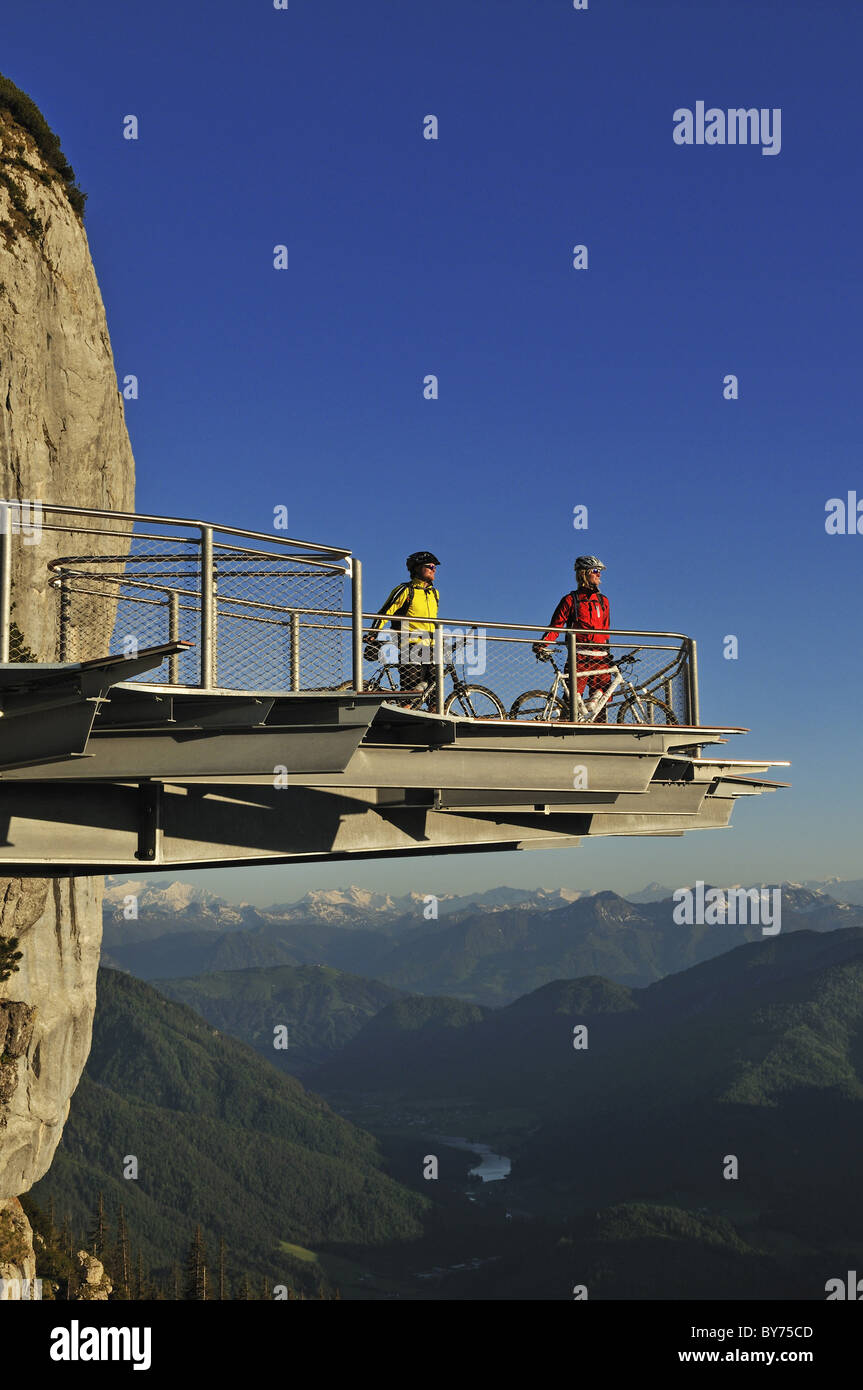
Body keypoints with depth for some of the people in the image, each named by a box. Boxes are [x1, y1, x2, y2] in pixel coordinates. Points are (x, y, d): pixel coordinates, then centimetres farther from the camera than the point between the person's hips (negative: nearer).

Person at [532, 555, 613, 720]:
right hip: (579, 658, -4)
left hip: (600, 659, 4)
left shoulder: (603, 601, 19)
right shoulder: (570, 600, 4)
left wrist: (607, 654, 21)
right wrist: (542, 645, -16)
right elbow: (555, 626, -2)